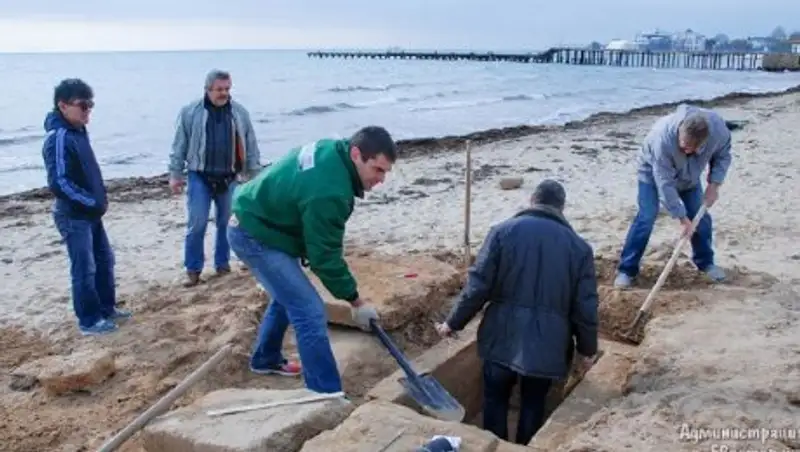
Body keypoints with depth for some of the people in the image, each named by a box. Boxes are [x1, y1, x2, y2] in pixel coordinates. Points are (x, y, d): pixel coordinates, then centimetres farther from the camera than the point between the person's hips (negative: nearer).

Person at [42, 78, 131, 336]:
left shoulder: (78, 132, 8)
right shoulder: (58, 138, -21)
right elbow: (59, 183, -26)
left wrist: (100, 198, 8)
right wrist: (93, 202, -19)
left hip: (90, 213, 9)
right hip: (73, 215, -9)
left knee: (105, 261, 18)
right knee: (85, 269, 0)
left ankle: (106, 309, 32)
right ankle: (89, 321, 13)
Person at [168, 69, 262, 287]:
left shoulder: (240, 113, 3)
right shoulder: (190, 112, -4)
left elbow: (251, 147, 8)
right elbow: (179, 146, 1)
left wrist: (254, 175, 7)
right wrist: (175, 174, 1)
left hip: (229, 178, 2)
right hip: (200, 177, -2)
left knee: (226, 223, 11)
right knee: (197, 224, -3)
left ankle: (223, 263, 26)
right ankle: (193, 269, 9)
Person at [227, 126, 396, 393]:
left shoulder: (332, 151, -5)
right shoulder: (327, 191, -34)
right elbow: (325, 256, -25)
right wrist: (356, 301, -15)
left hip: (260, 223, 11)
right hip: (256, 237, -11)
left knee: (288, 295, 28)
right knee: (310, 312, -14)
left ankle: (265, 359, 47)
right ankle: (327, 396, -8)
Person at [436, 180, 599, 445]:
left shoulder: (503, 231, -3)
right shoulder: (579, 247, 1)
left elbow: (478, 286, -7)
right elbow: (585, 307, 0)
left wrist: (453, 323, 5)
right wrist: (587, 349, 14)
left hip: (502, 337, -1)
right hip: (547, 344, 1)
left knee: (495, 399, 19)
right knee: (533, 403, 19)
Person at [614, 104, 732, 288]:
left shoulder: (718, 128, -32)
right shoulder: (663, 136, -44)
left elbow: (723, 155, -8)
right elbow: (665, 183, -37)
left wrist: (714, 184, -19)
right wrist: (681, 217, -33)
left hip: (689, 175, 4)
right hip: (654, 172, -4)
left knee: (701, 216, 3)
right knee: (646, 217, -14)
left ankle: (705, 261, 25)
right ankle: (626, 269, -8)